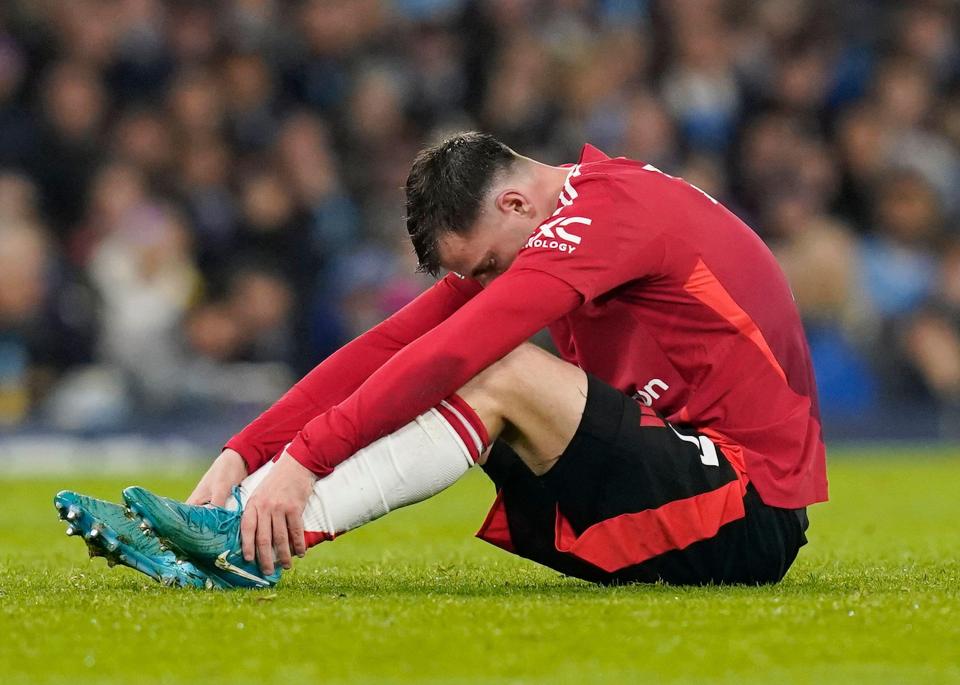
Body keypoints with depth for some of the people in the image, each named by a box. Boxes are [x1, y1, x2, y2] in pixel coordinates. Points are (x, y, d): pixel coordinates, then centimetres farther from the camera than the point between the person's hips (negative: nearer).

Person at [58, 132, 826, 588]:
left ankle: (252, 543, -27)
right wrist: (243, 454, -5)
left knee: (496, 377, -23)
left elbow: (451, 353, -26)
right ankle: (228, 530, -12)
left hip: (749, 521, -9)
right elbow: (392, 346, 3)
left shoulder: (609, 208, -17)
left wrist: (303, 456, -29)